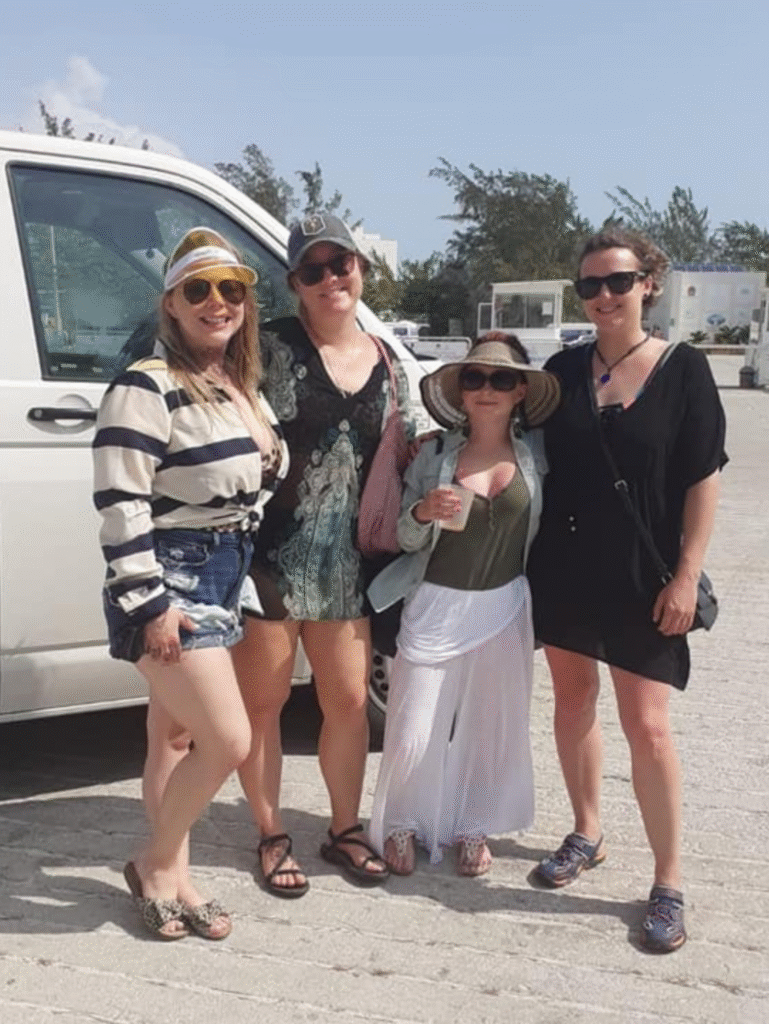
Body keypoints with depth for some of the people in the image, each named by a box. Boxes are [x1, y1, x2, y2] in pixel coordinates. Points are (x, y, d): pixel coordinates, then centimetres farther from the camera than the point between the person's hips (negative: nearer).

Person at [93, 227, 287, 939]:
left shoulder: (244, 388, 11)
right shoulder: (148, 387, -15)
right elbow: (120, 502, -19)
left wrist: (233, 577, 18)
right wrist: (150, 603, -21)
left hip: (221, 582, 8)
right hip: (167, 585, -8)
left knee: (176, 738, 16)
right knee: (229, 741, -9)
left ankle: (171, 878, 28)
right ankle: (156, 866, 14)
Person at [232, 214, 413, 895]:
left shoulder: (388, 365, 8)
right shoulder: (272, 347, -6)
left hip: (345, 563, 4)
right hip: (270, 553, -4)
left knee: (349, 700, 12)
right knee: (263, 703, 8)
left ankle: (346, 830, 32)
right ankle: (272, 837, 26)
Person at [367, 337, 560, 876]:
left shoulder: (535, 453, -1)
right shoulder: (435, 453, -2)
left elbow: (546, 529, 4)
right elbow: (406, 538, 0)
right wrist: (423, 512, -20)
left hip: (504, 608, 1)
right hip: (436, 605, -1)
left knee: (490, 724, 10)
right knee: (414, 730, 1)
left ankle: (472, 826, 31)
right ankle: (402, 823, 25)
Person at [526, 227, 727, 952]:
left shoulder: (683, 370, -5)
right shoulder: (563, 369, 4)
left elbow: (703, 481, -6)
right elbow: (530, 453, 12)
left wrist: (686, 576, -11)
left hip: (641, 578, -4)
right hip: (563, 569, 4)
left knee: (646, 724, -3)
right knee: (572, 698, 14)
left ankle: (668, 884, 10)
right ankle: (586, 833, 34)